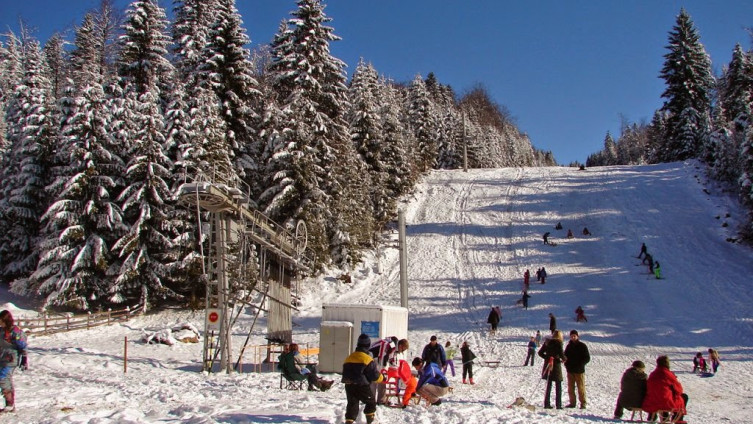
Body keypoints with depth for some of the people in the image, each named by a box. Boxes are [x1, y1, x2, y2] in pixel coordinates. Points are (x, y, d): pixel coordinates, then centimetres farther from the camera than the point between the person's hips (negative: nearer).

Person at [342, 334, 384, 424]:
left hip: (348, 385, 5)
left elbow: (345, 373, 18)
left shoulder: (349, 358, 11)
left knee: (352, 404, 9)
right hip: (362, 386, -5)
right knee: (371, 402, 13)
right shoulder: (368, 359, -10)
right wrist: (381, 378, 11)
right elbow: (374, 375, -9)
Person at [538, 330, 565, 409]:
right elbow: (561, 354, -16)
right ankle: (558, 405, 3)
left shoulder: (547, 342, 7)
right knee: (558, 387, 5)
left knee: (548, 385, 11)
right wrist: (564, 359, 4)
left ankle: (547, 403, 9)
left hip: (548, 366, 5)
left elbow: (540, 353, 7)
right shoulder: (558, 343, -9)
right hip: (556, 365, -5)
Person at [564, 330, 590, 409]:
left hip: (579, 371, -5)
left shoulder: (582, 346, -2)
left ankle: (583, 403, 4)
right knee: (570, 388, 7)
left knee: (581, 388, -3)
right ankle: (572, 402, 15)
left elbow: (587, 358, -3)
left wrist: (580, 364, -15)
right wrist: (566, 364, 2)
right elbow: (565, 356, 20)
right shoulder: (569, 346, 11)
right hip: (570, 370, 5)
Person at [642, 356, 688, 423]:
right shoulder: (668, 374, -13)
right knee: (684, 397, 18)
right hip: (666, 403, -6)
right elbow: (678, 389, -3)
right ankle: (678, 419, 23)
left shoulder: (652, 374, 6)